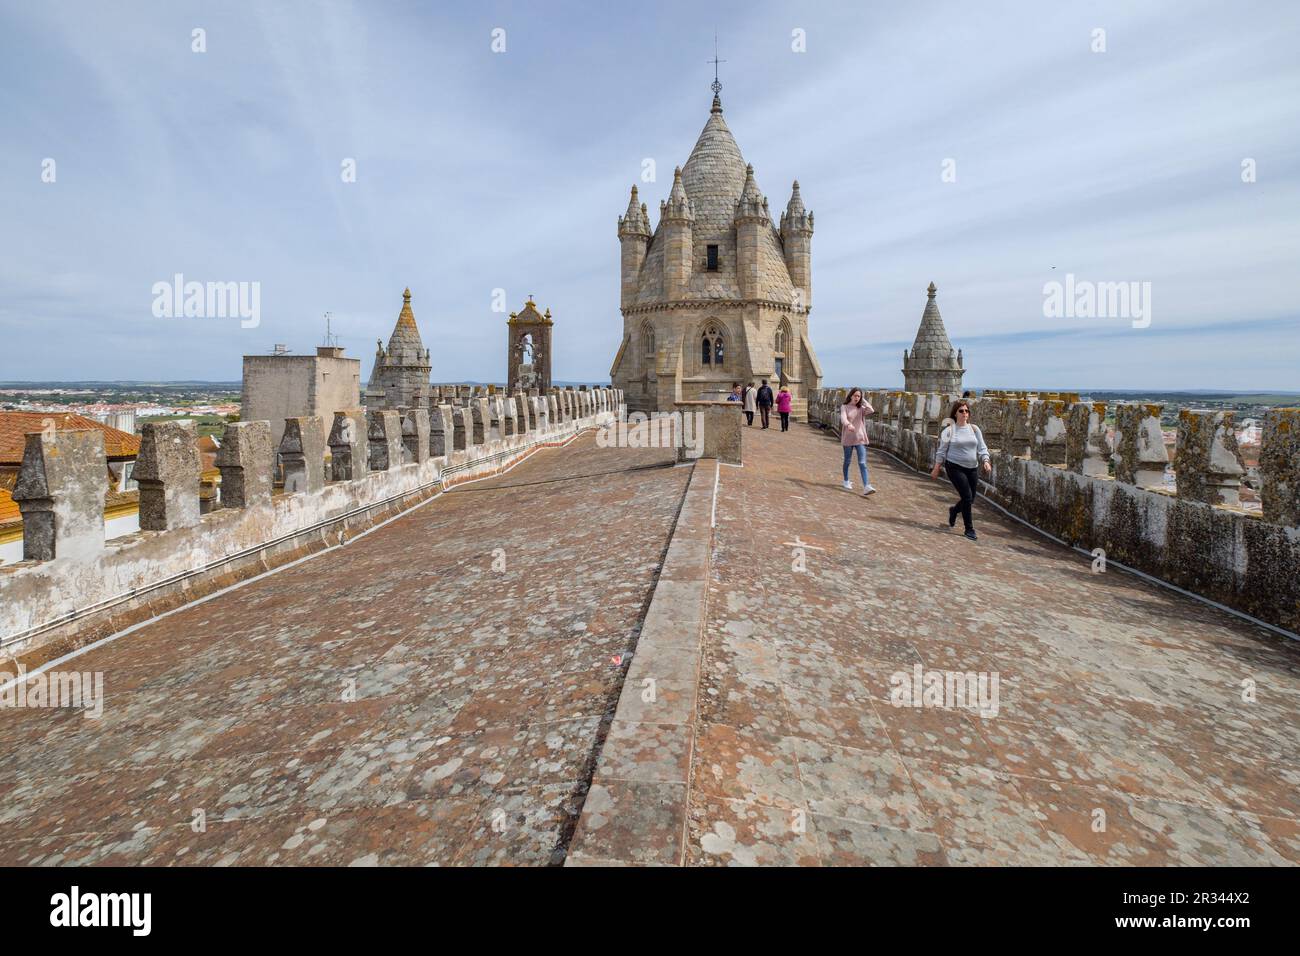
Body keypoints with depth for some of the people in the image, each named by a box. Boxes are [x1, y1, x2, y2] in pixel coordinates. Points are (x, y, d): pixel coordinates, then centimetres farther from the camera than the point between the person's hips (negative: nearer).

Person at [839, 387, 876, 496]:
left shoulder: (861, 408, 6)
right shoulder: (844, 407, -2)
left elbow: (871, 410, -15)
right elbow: (843, 418, -21)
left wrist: (863, 400, -4)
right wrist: (848, 424, -42)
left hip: (860, 439, 1)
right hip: (848, 439, -1)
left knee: (862, 463, -8)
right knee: (847, 461, 13)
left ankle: (866, 487, -17)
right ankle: (846, 482, 34)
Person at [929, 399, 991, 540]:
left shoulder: (974, 429, 7)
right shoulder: (949, 430, -3)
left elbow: (982, 448, 7)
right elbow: (942, 450, 0)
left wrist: (986, 461, -10)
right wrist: (936, 468, 1)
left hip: (972, 468, 5)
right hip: (955, 467, -5)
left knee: (970, 498, 8)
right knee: (967, 496, -12)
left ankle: (954, 510, 43)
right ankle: (969, 529, 2)